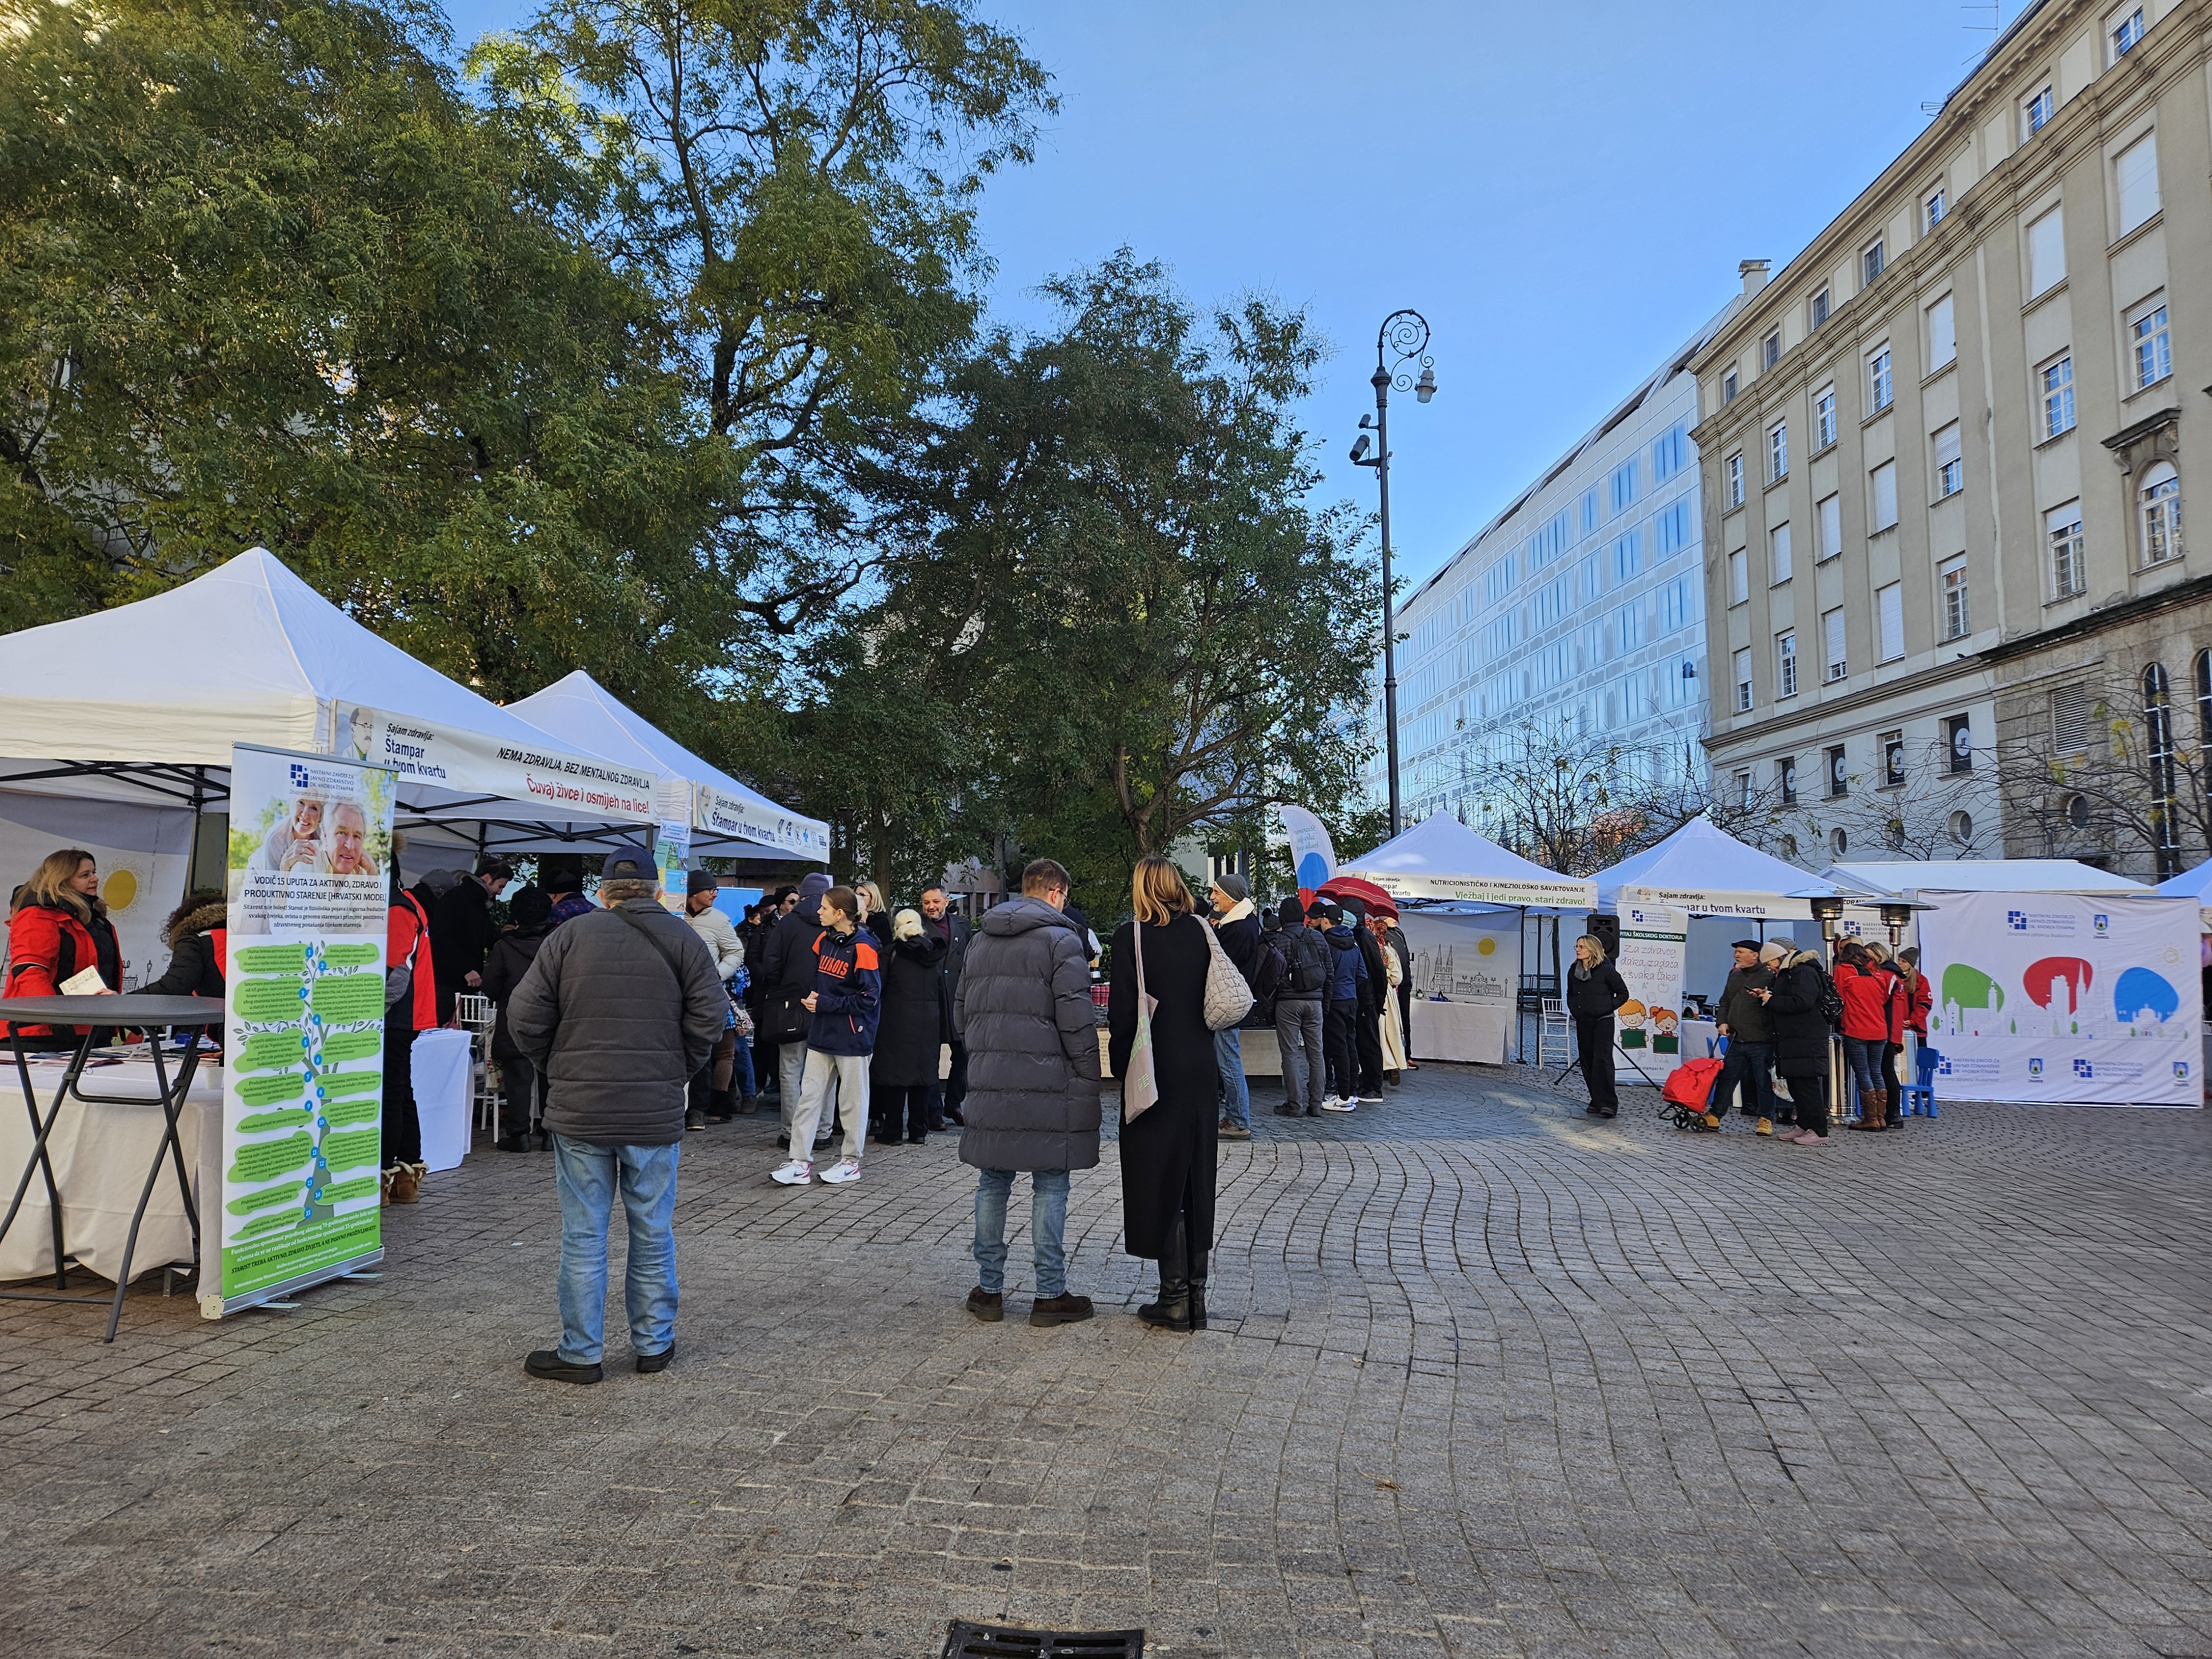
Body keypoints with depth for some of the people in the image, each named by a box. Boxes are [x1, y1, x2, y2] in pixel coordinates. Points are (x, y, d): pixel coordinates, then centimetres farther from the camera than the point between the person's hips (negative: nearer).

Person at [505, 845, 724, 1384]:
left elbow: (525, 1015, -3)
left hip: (579, 1110, 0)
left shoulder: (570, 936, 0)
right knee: (653, 1233, 12)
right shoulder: (683, 940, 1)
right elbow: (710, 1017, -6)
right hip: (656, 1112, 1)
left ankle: (580, 1353, 14)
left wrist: (555, 1070, 11)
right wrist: (678, 1071, 9)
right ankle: (653, 1344, 22)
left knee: (583, 1236, 7)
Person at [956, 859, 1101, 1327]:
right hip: (1046, 1082, -5)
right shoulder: (1061, 939, -6)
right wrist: (1090, 1079, -5)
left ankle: (989, 1289, 18)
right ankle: (1049, 1295, 7)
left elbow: (961, 1009, 19)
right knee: (1050, 1187, 2)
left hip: (988, 1082, 6)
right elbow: (1076, 1019, -12)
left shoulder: (980, 939, 13)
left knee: (992, 1183, 12)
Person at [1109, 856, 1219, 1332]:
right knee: (1196, 1182, 13)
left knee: (1160, 1184, 3)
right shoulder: (1201, 932, 4)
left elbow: (1123, 1011, -12)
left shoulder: (1131, 936, -9)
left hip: (1157, 1074, -5)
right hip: (1201, 1073, 5)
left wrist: (1120, 1065, 0)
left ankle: (1176, 1300, 7)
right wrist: (1203, 1052, 14)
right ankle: (1196, 1295, 19)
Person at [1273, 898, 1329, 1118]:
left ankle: (1294, 1104, 0)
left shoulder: (1280, 940, -7)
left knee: (1290, 1053, 0)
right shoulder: (1319, 938, 7)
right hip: (1315, 1000, 5)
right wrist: (1325, 998, 16)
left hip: (1288, 1001, -4)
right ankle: (1316, 1104, 9)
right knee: (1316, 1052, 8)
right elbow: (1329, 971, 10)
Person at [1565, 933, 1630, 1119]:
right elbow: (1570, 995, 26)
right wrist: (1574, 1009, 11)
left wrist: (1608, 1007, -8)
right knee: (1587, 1063, 7)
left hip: (1603, 1022, -6)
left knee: (1602, 1060, -15)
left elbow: (1623, 993, 0)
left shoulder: (1606, 970, -7)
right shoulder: (1573, 971, 10)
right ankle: (1597, 1102, 15)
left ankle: (1608, 1103, -16)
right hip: (1582, 1023, 7)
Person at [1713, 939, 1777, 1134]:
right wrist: (1722, 1022, 8)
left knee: (1763, 1081, 2)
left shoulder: (1769, 977, -5)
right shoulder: (1735, 976, 16)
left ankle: (1766, 1119, 13)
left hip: (1761, 1042, -6)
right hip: (1736, 1040, 6)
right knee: (1727, 1079, 9)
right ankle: (1714, 1116, 14)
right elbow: (1725, 1002, 22)